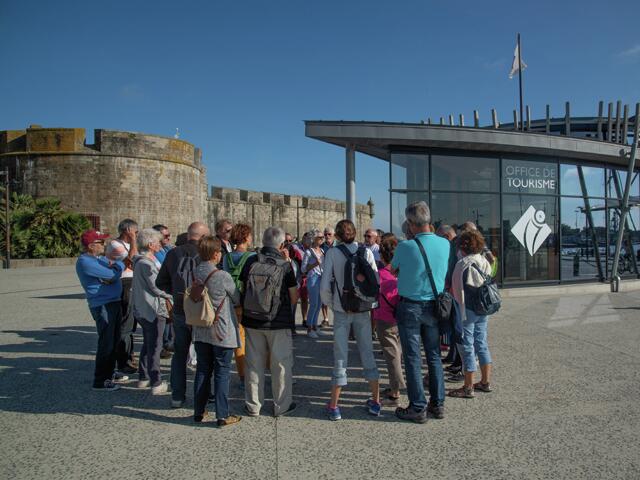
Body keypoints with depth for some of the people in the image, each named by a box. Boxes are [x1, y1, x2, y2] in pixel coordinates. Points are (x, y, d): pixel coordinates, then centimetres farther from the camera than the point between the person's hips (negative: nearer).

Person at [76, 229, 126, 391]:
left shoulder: (100, 258, 13)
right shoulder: (85, 261, -17)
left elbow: (120, 265, 8)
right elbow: (113, 274, -22)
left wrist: (114, 264, -13)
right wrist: (118, 264, -3)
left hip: (114, 303, 10)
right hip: (102, 306, -10)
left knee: (113, 341, 19)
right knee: (106, 344, -4)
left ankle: (109, 373, 33)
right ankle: (100, 381, 5)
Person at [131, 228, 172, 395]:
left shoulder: (140, 261, 10)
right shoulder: (146, 263, -21)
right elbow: (156, 287, -21)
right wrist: (171, 295, -8)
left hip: (142, 310, 10)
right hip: (153, 310, -10)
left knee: (148, 344, 21)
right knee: (154, 348, -1)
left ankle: (143, 378, 32)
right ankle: (156, 384, 7)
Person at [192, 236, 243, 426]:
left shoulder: (194, 274, -2)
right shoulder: (222, 276, -19)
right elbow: (238, 299, -5)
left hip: (200, 331, 6)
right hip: (222, 333, -5)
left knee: (202, 371, 16)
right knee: (222, 373, 4)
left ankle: (199, 412, 25)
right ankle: (222, 416, 10)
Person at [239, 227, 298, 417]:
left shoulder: (250, 262, -3)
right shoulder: (285, 265, -10)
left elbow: (242, 288, 5)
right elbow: (294, 298, -4)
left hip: (252, 321, 3)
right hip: (279, 322, -2)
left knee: (254, 363, 14)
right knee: (281, 364, 12)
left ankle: (253, 406, 25)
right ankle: (281, 406, 21)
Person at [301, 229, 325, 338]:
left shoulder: (322, 250, 13)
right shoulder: (308, 252, -7)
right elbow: (303, 269, -8)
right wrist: (315, 264, -18)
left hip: (322, 278, 7)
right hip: (313, 279, -7)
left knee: (319, 304, 10)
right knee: (314, 304, -7)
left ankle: (314, 326, 21)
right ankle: (309, 329, 3)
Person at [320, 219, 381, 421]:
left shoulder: (332, 253, -7)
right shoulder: (366, 252, 0)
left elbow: (325, 285, -10)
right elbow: (376, 280, -1)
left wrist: (330, 303, 5)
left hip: (341, 311, -2)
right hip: (363, 310, 2)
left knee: (340, 357, 5)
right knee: (367, 353, 14)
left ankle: (334, 406, 12)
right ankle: (375, 401, 23)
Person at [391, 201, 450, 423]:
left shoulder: (405, 247, -17)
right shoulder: (445, 244, -5)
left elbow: (393, 269, 2)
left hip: (410, 307, -4)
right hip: (434, 306, 4)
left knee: (413, 358, 5)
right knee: (434, 355, 15)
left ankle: (418, 407, 11)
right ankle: (438, 403, 24)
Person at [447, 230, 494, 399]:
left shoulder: (463, 263, -16)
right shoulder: (485, 262, 5)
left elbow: (457, 289, -16)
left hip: (467, 308, -7)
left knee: (467, 346, 0)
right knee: (481, 343, 16)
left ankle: (468, 388, 7)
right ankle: (485, 382, 26)